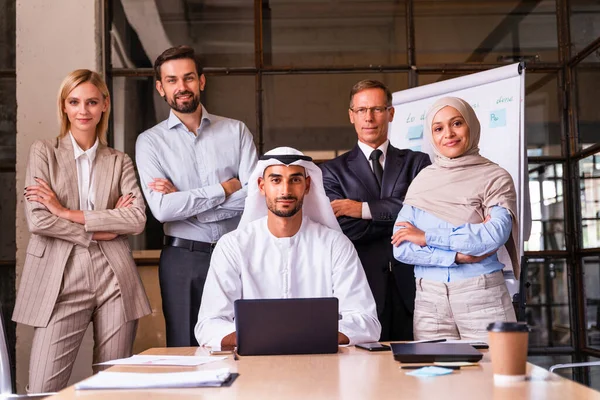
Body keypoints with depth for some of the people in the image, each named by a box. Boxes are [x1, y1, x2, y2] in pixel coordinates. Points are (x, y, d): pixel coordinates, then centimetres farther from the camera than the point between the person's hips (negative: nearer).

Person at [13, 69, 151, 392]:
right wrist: (100, 229, -5)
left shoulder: (120, 162, 13)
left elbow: (138, 219, -4)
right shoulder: (43, 152, 8)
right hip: (61, 280, -2)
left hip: (114, 280, 2)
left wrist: (68, 213, -8)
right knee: (43, 390, -6)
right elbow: (37, 220, -5)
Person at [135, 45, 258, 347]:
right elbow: (162, 209, -11)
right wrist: (225, 188, -7)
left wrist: (185, 201, -9)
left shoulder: (236, 131, 5)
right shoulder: (150, 142, 3)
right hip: (183, 257, 0)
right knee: (185, 348, 6)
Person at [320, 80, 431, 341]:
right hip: (362, 287, -1)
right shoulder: (333, 171, 7)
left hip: (409, 286, 1)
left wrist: (365, 209, -10)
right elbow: (344, 229, -7)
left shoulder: (416, 162, 11)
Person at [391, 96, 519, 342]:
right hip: (429, 300, 2)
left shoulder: (495, 178, 2)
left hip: (482, 296, -2)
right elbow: (401, 248, 1)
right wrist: (458, 255, -11)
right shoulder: (422, 181, 10)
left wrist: (426, 236, -9)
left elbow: (495, 236, -14)